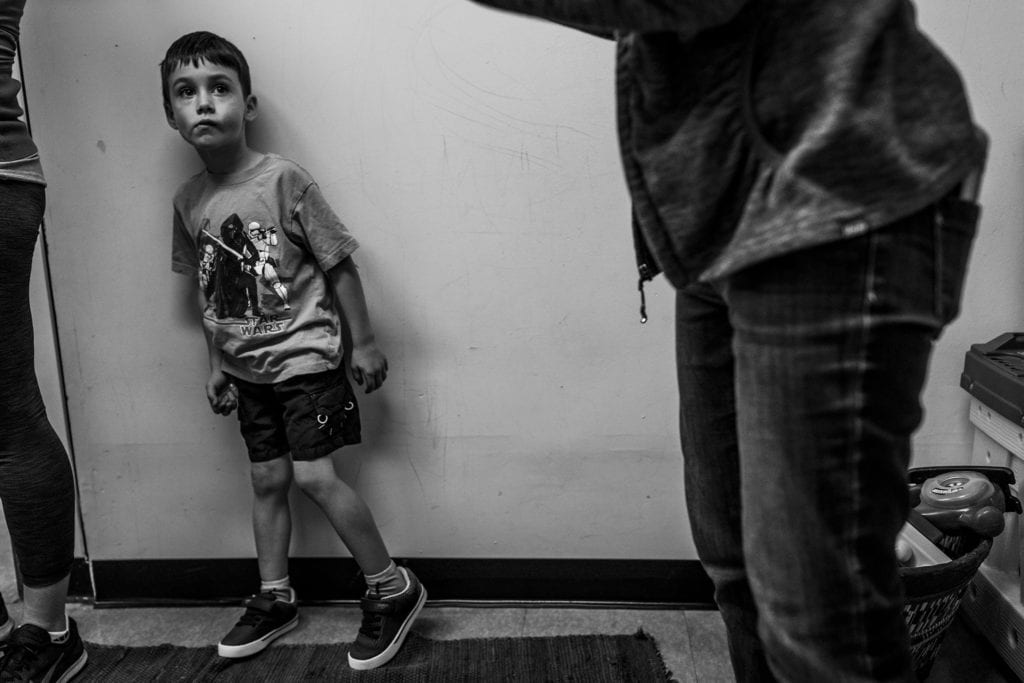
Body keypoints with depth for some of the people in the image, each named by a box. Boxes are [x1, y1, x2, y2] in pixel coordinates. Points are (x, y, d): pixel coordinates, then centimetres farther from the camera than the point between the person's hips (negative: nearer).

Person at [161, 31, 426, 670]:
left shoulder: (285, 179, -15)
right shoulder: (189, 200, 2)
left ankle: (394, 588, 7)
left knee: (314, 474, -10)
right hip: (248, 368, 6)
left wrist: (364, 342, -9)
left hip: (306, 355, -5)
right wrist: (217, 362, 13)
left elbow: (340, 263, -11)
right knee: (268, 479, 13)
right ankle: (275, 598, 29)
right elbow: (209, 289, 11)